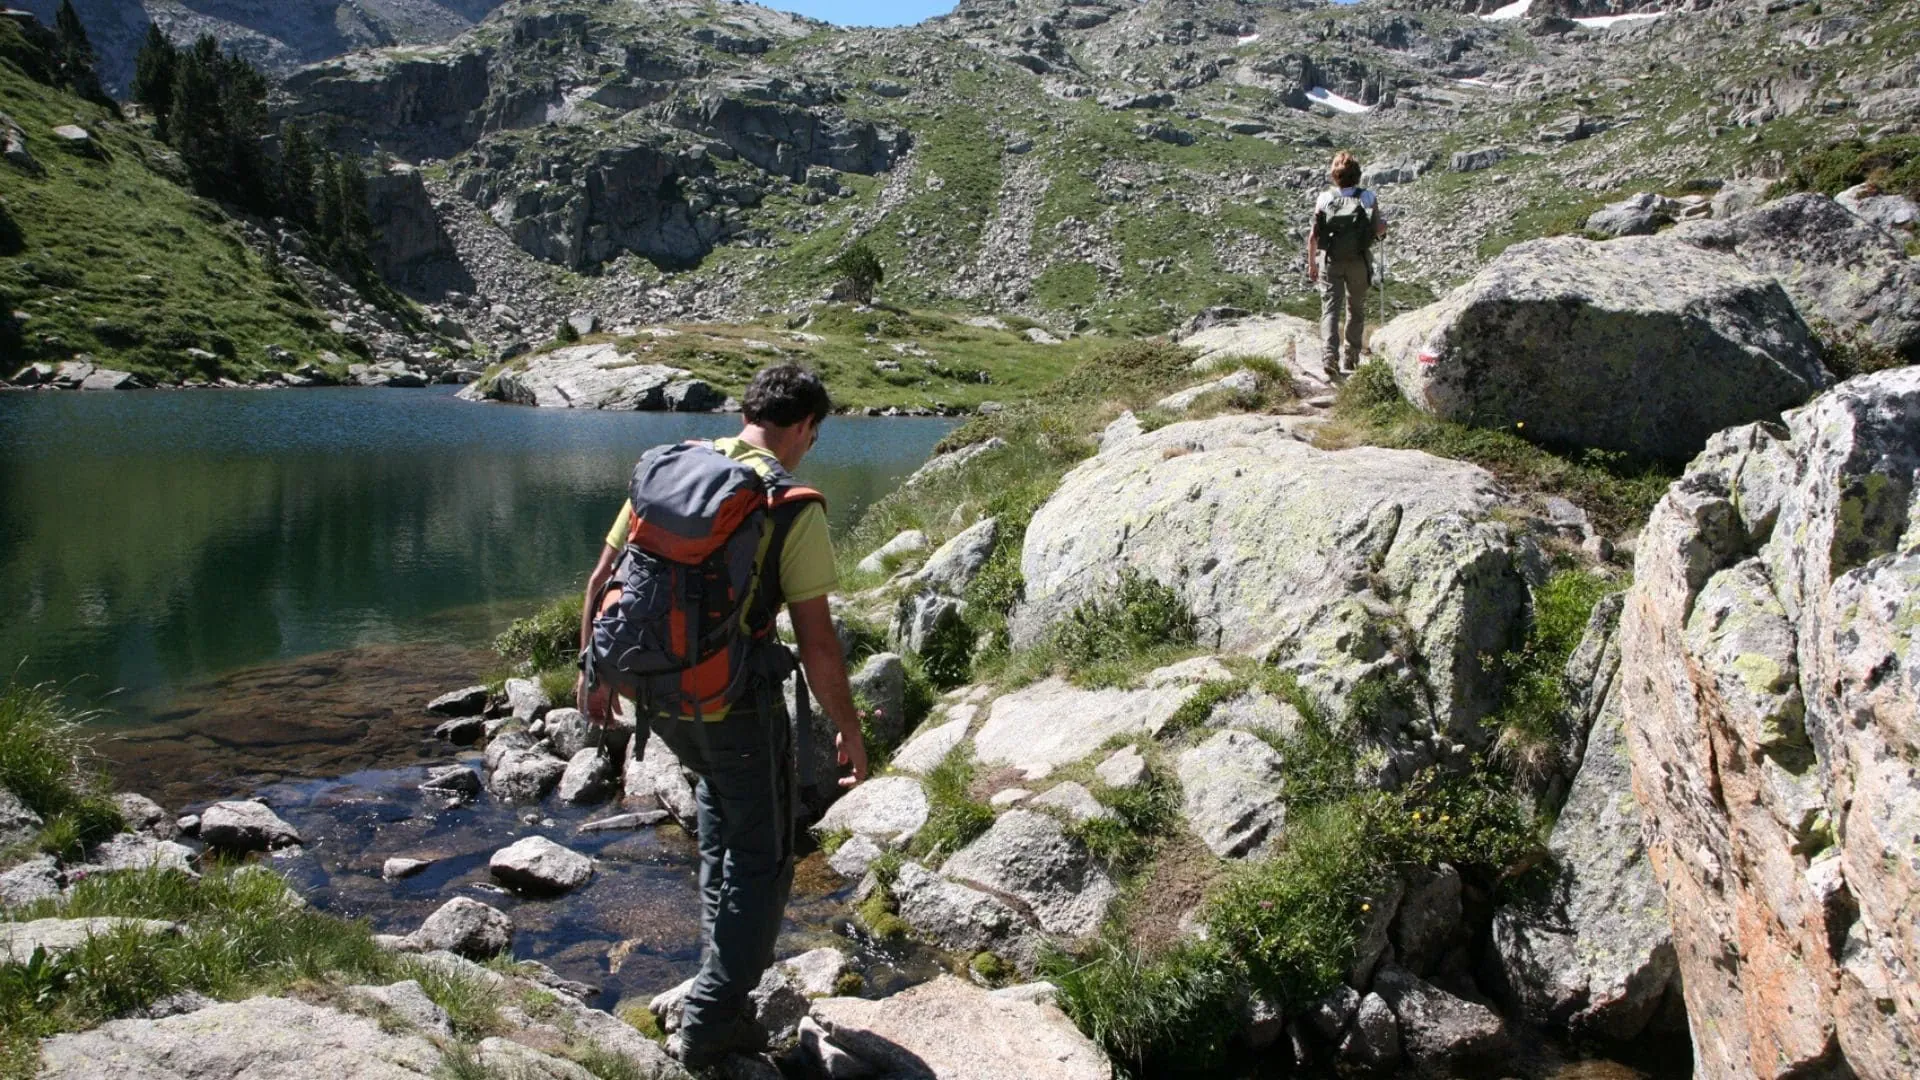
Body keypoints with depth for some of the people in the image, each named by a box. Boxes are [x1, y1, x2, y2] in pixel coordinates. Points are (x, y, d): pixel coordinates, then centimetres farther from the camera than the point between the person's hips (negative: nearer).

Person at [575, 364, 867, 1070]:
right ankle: (711, 1021, 15)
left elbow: (602, 580, 5)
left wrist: (592, 670, 18)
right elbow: (816, 641, -15)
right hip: (734, 701, -6)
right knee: (761, 857, 13)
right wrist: (849, 732, -3)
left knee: (718, 788, 35)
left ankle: (720, 930, 41)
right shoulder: (793, 507, -15)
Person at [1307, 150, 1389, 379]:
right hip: (1358, 262, 1)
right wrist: (1384, 221, 16)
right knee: (1356, 310, 16)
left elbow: (1313, 236, -6)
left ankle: (1329, 357, -19)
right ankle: (1351, 359, 24)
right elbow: (1379, 231, -7)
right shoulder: (1367, 198, -7)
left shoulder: (1324, 198, -7)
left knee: (1330, 309, -1)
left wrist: (1311, 263, 5)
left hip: (1330, 262, -1)